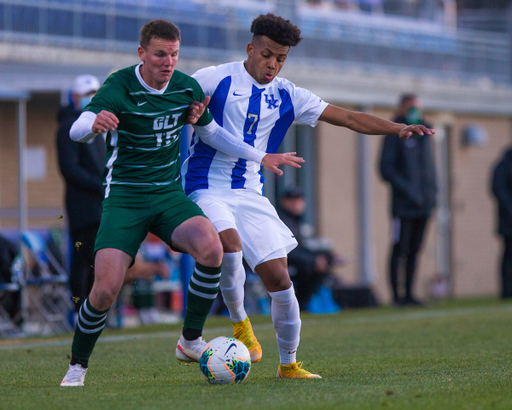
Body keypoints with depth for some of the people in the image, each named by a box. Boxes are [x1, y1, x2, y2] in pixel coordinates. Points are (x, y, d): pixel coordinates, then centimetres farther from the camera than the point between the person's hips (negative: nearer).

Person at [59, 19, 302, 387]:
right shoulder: (119, 88, -15)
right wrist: (95, 124, -54)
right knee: (106, 289, -17)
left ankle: (191, 341, -8)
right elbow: (76, 131, -30)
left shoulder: (188, 89, 1)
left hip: (169, 193, 4)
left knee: (211, 247, -26)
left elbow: (211, 133, 20)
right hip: (124, 198, -3)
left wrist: (261, 157, 17)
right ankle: (77, 366, 8)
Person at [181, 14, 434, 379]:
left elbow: (348, 118, 5)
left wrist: (399, 128, -7)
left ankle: (288, 364, 14)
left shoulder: (287, 96, 7)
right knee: (229, 243, -34)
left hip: (251, 194, 4)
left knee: (279, 279, -3)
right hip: (207, 188, -4)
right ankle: (239, 321, -8)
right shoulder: (215, 79, -5)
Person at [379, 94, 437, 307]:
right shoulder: (394, 135, -4)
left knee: (414, 250, 7)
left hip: (423, 204, 6)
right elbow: (386, 169, -10)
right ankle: (397, 295, -3)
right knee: (400, 249, -5)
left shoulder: (423, 135, 16)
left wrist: (432, 190, 9)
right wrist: (406, 189, -17)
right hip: (403, 205, -6)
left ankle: (409, 293, 11)